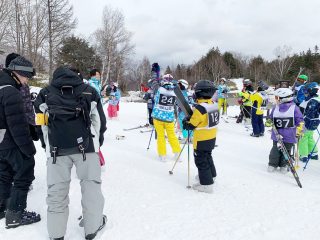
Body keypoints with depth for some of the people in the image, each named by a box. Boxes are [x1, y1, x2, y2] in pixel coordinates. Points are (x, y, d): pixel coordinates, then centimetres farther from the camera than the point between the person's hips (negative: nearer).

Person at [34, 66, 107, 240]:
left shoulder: (45, 93, 17)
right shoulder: (89, 91, 15)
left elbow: (42, 124, 16)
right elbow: (99, 120, 16)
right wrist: (97, 142, 29)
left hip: (56, 148, 1)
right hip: (85, 145, -1)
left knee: (56, 191, 12)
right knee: (91, 186, 12)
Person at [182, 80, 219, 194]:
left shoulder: (200, 108, -27)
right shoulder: (213, 104, 0)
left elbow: (191, 125, -21)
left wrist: (186, 123, -1)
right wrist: (193, 115, 10)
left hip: (201, 140, -9)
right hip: (212, 137, 9)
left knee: (201, 161, 4)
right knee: (207, 157, 27)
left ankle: (206, 184, 10)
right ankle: (211, 175, 43)